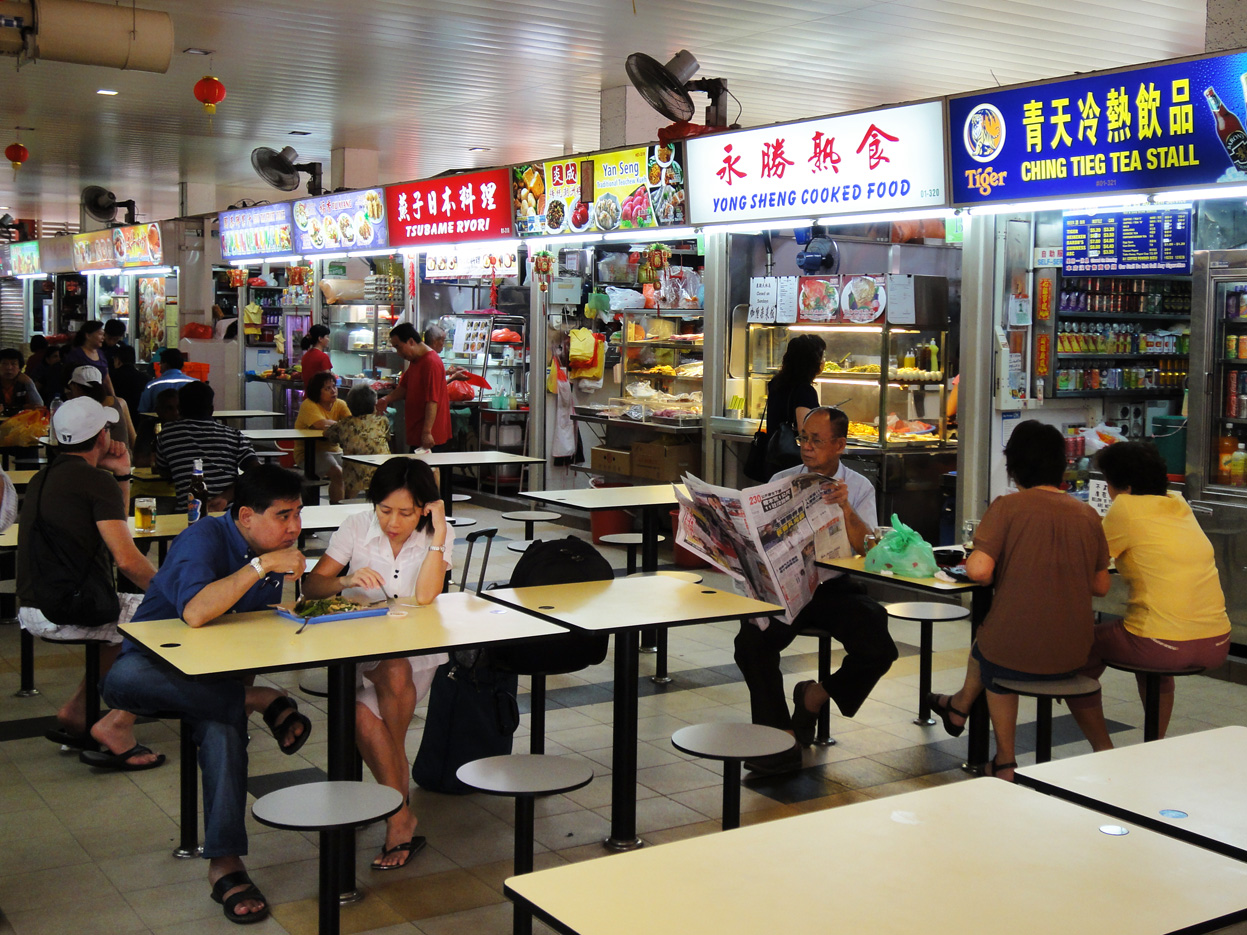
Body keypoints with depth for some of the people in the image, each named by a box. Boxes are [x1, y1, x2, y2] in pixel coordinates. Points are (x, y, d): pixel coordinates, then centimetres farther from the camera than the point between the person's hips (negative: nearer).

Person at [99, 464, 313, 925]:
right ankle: (261, 702, -33)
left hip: (217, 674, 4)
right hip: (156, 665, -4)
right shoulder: (205, 538, -20)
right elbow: (195, 613, -38)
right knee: (120, 680, -41)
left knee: (223, 726, -33)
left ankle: (225, 862, -31)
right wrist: (262, 565, -35)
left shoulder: (275, 549, 3)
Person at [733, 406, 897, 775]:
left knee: (879, 650, -23)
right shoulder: (781, 482, 8)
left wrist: (845, 509, -24)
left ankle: (816, 695, 7)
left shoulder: (859, 488, 5)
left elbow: (866, 548, -9)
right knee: (752, 640, -28)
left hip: (836, 589, 0)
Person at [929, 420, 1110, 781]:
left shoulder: (1007, 507, -12)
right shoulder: (1087, 514, 2)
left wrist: (970, 559, 1)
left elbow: (979, 570, -22)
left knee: (989, 647, 31)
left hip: (1018, 653, -4)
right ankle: (959, 705, 52)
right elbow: (1101, 586, 7)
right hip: (1072, 656, 4)